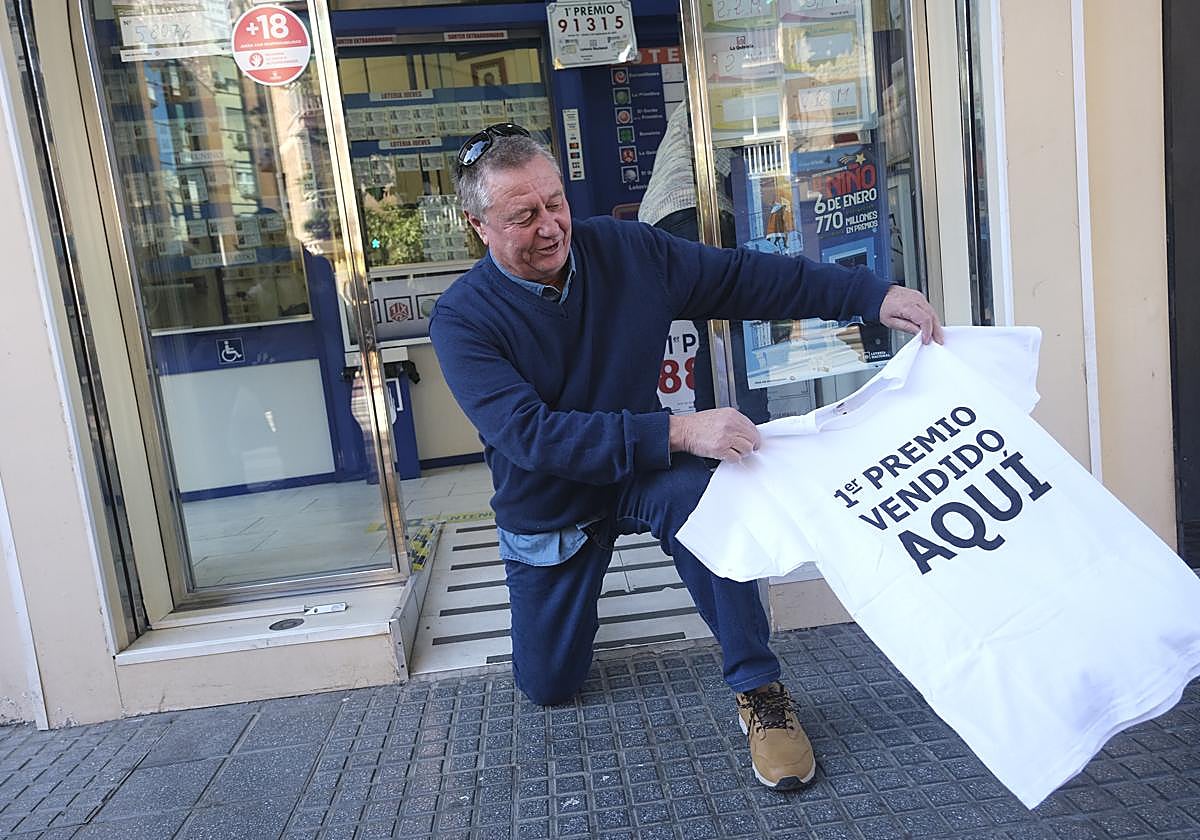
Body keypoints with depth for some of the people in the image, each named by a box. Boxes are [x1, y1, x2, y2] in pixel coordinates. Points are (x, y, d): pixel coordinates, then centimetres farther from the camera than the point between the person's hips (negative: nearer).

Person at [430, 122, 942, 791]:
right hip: (547, 509, 0)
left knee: (699, 490, -36)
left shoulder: (627, 251, -14)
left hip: (641, 471, 1)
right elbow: (533, 434, -34)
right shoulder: (463, 321, -23)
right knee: (548, 688, 9)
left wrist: (871, 295, -17)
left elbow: (744, 277, -8)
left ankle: (759, 688, -18)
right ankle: (574, 590, 42)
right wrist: (678, 432, -42)